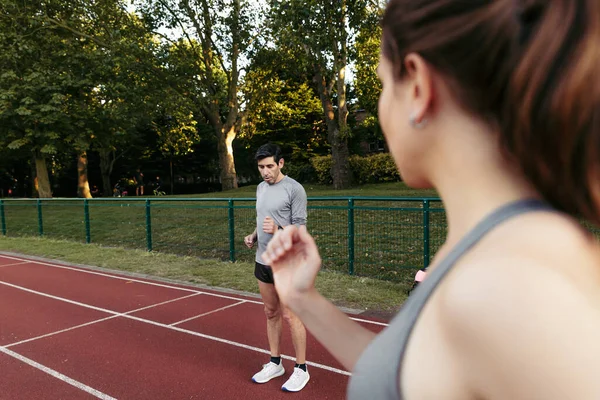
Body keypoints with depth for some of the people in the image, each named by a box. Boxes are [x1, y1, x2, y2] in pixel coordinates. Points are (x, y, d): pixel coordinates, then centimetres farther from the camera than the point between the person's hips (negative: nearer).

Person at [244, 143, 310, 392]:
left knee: (290, 316, 0)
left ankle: (301, 369, 16)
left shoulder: (294, 189, -12)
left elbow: (300, 229, -13)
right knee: (271, 313, 15)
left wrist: (277, 230, -30)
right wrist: (254, 236, 3)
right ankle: (275, 363, 29)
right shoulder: (261, 188, 10)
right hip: (263, 261, 7)